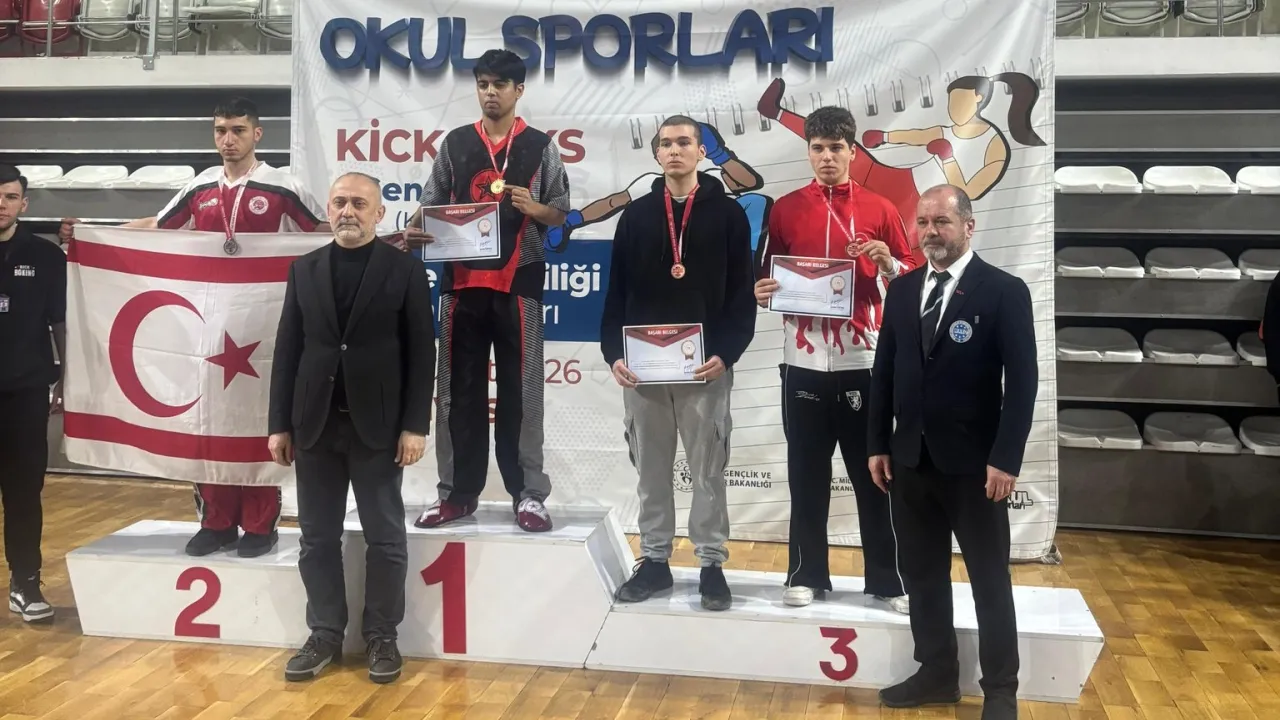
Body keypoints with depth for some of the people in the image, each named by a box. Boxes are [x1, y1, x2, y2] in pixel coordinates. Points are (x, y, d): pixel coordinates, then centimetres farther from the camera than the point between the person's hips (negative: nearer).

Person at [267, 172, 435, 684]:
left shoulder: (405, 269, -1)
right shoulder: (305, 269, 9)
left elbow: (421, 352, -4)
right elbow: (288, 348, 7)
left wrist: (415, 425, -9)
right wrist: (280, 423, 3)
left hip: (377, 425, -3)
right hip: (315, 424, 3)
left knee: (385, 537, 5)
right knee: (318, 538, 8)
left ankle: (381, 636, 17)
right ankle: (325, 634, 19)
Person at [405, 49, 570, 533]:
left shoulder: (540, 147, 5)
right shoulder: (455, 144, 10)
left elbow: (561, 213, 6)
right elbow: (432, 204, 8)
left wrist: (534, 208, -15)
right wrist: (416, 230, -12)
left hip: (518, 281, -2)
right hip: (462, 280, 2)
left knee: (520, 390, 0)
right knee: (460, 389, 5)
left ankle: (528, 493, 7)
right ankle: (458, 493, 13)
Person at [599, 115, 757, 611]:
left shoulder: (728, 214, 2)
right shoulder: (636, 215, 10)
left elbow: (742, 295, -2)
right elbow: (617, 293, 8)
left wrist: (725, 353, -14)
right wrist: (613, 352, -3)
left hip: (706, 366, -2)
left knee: (708, 469, 4)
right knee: (650, 469, 9)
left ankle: (712, 564, 14)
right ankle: (654, 560, 20)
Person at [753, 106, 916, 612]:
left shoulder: (879, 209, 6)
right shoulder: (785, 209, 8)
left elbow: (910, 280, 8)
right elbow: (769, 276, 13)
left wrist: (887, 263, -12)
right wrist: (763, 293, -9)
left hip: (862, 360, -1)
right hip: (803, 361, 1)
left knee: (874, 473, 4)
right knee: (806, 474, 5)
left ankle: (889, 578, 12)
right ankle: (806, 575, 15)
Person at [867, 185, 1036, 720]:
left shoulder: (1004, 291, -7)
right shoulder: (902, 290, 9)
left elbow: (1022, 381, -10)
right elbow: (885, 371, 11)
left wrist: (1006, 459, -15)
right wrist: (878, 444, 7)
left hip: (975, 463, -5)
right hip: (910, 460, 5)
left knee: (990, 579, 7)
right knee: (923, 575, 13)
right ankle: (936, 673, 27)